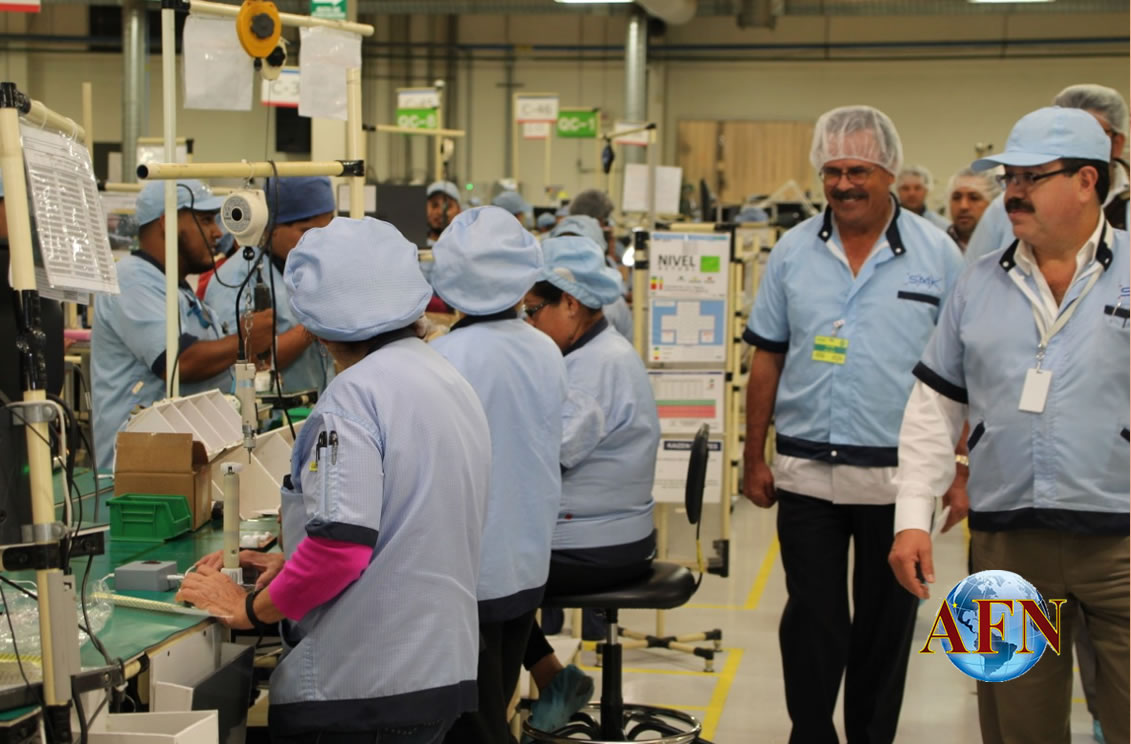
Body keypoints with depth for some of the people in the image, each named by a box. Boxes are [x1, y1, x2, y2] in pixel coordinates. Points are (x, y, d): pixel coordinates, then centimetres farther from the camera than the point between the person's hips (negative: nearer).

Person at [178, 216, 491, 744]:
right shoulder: (452, 383, 12)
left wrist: (249, 609, -8)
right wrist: (296, 568, 18)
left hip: (361, 688, -9)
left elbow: (341, 543, -23)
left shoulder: (357, 393, -16)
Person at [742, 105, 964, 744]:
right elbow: (767, 360, 9)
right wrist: (755, 457, 7)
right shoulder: (794, 252, 4)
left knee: (886, 626, 11)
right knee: (812, 624, 6)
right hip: (805, 473, 1)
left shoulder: (937, 255, -2)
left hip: (898, 476, -1)